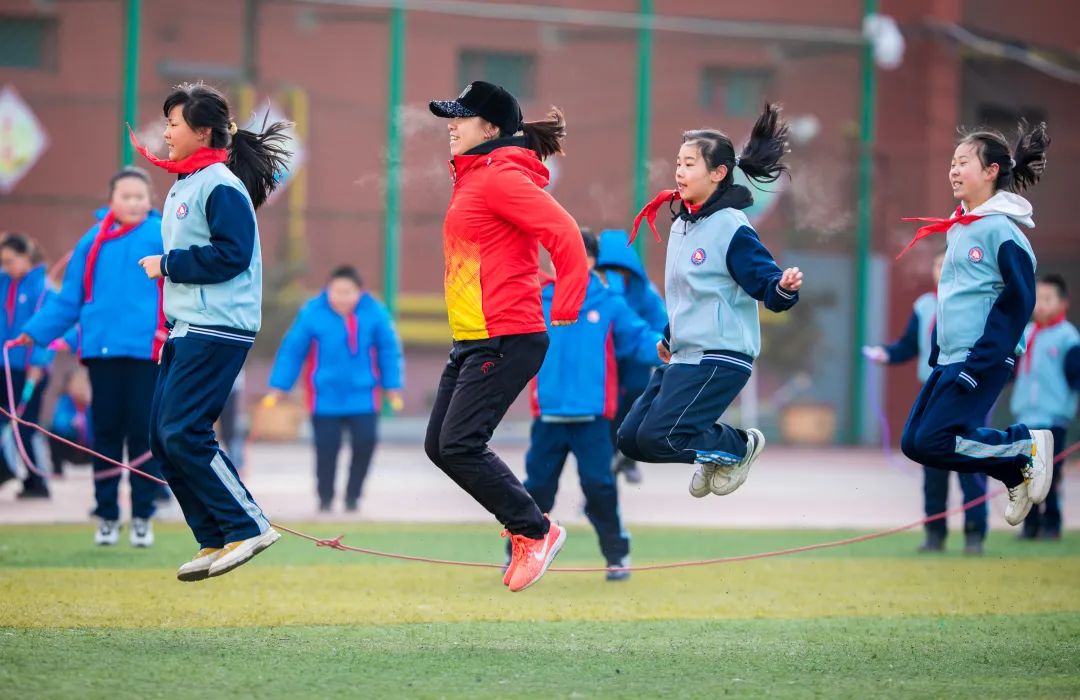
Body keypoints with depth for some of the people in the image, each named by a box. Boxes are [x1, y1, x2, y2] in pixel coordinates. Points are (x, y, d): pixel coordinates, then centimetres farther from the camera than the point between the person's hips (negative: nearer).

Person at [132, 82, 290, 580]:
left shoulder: (221, 186, -11)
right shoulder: (182, 186, 18)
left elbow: (231, 254, -20)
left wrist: (167, 264, -13)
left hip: (218, 330, -10)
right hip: (186, 330, 10)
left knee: (183, 434, -15)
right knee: (163, 438, 5)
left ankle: (248, 527, -8)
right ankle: (215, 542, 10)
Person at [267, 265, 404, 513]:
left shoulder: (375, 313, -7)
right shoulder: (312, 313, -11)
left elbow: (388, 350, 3)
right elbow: (292, 350, -5)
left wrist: (392, 387, 3)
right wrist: (278, 387, -3)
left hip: (363, 397, 1)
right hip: (325, 397, -1)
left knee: (365, 442, -8)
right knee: (327, 447, -2)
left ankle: (352, 496, 9)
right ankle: (325, 497, 17)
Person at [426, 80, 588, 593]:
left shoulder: (500, 177, -13)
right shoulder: (471, 178, 17)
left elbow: (564, 233, -21)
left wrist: (566, 307, -19)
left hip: (506, 338, -10)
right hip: (471, 339, 10)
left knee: (459, 445, -14)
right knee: (439, 445, 6)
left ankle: (534, 531, -1)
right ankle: (524, 527, 15)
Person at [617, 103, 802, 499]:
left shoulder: (732, 228, -13)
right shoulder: (681, 226, 12)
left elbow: (768, 287, -16)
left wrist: (785, 289, -38)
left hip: (720, 358, -9)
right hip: (684, 358, 9)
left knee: (657, 437, -18)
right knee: (631, 439, 4)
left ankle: (738, 446, 6)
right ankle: (713, 454, 22)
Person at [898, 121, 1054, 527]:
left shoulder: (1001, 229, -13)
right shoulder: (959, 227, 13)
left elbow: (1018, 301, -17)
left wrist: (978, 365, -20)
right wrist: (937, 351, 18)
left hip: (984, 360, -9)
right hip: (951, 358, 9)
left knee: (932, 444, -14)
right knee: (914, 442, 5)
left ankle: (1027, 449, 3)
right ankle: (1018, 473, 15)